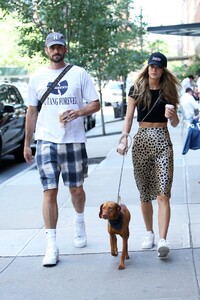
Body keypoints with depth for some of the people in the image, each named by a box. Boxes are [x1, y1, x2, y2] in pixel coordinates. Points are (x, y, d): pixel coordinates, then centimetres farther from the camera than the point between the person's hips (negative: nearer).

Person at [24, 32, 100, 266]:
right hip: (46, 141, 0)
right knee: (50, 192, -6)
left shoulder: (79, 74, 4)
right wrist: (26, 144, 10)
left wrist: (78, 112, -16)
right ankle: (51, 245, -2)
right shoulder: (37, 77, 7)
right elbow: (32, 111, 12)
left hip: (74, 141, 0)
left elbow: (95, 104, 4)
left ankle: (79, 222, 42)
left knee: (76, 189, 11)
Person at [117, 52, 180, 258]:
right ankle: (149, 233, 24)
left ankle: (163, 240, -17)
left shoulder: (168, 91, 6)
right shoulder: (137, 90, 5)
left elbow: (175, 124, 9)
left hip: (162, 141, -1)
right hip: (141, 140, 1)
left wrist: (173, 115, -13)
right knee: (145, 193, 8)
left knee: (163, 194, -11)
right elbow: (128, 118, 2)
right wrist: (124, 138, -14)